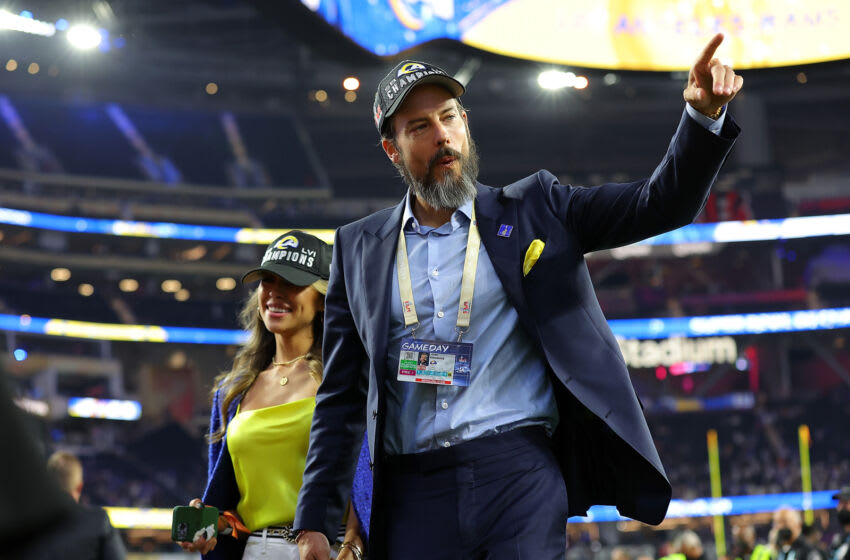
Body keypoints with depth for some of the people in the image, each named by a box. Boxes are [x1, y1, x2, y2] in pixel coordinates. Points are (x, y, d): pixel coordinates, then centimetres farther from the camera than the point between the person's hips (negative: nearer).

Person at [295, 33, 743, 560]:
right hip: (413, 492, 2)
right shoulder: (359, 248, 12)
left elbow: (660, 205, 5)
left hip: (518, 473, -1)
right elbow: (341, 398, 12)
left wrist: (704, 115, -13)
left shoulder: (532, 209, 10)